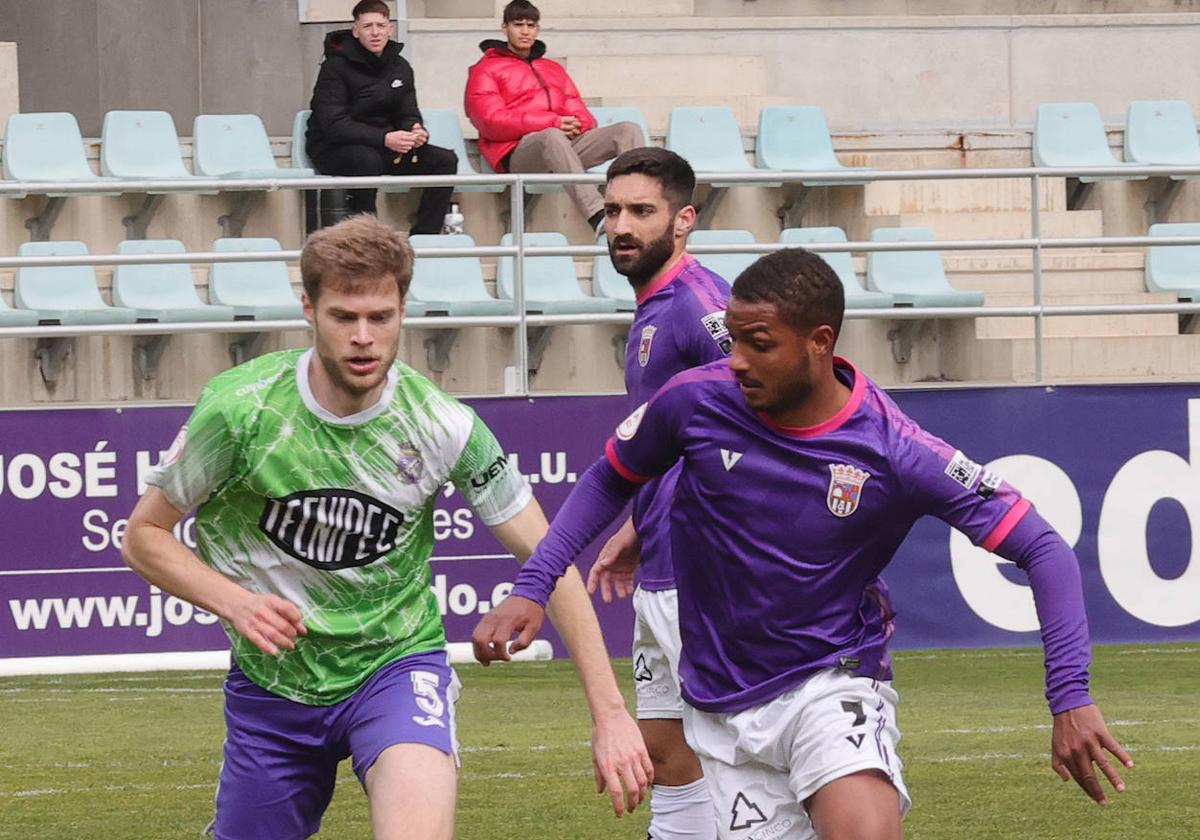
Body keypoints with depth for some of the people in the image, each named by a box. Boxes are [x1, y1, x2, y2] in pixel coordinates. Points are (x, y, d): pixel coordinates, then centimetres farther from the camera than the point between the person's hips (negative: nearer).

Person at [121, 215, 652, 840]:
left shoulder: (442, 426, -14)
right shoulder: (241, 407, -15)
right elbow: (144, 536, -3)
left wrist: (609, 712, -12)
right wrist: (232, 600, -22)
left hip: (397, 665, -2)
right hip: (272, 684, 2)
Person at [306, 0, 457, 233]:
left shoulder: (400, 67, 8)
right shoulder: (335, 66, -12)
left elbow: (408, 115, 9)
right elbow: (334, 125, -20)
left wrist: (416, 132, -19)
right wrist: (384, 139, -33)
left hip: (382, 148, 6)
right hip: (333, 150, -6)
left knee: (446, 161, -12)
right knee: (367, 159, -40)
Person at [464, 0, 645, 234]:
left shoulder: (554, 69, 32)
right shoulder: (485, 70, 13)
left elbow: (578, 110, 25)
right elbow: (492, 121, -3)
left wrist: (577, 124, -4)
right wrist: (553, 123, -11)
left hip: (566, 141, 6)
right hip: (518, 151, -6)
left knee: (629, 130, -16)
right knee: (553, 137, -41)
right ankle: (598, 219, -59)